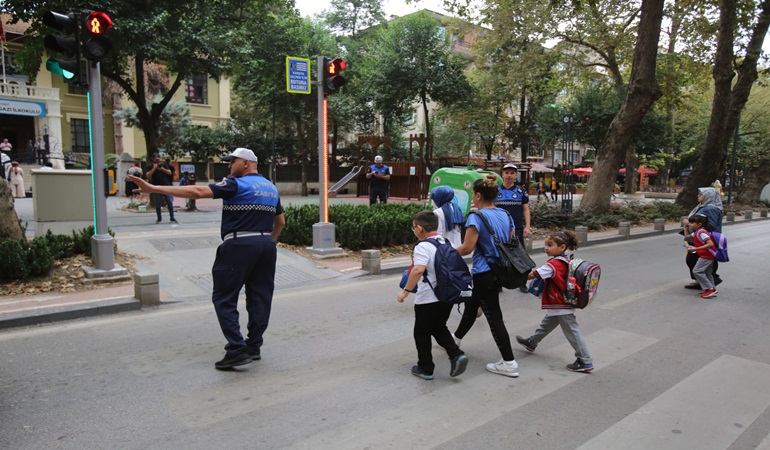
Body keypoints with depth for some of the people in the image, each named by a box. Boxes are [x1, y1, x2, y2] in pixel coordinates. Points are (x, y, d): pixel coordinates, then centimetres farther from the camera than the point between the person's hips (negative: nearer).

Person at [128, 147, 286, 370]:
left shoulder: (236, 184, -7)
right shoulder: (271, 188, 15)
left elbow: (197, 192, -15)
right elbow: (280, 222, 21)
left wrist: (153, 188, -15)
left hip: (239, 245, -7)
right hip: (266, 246, 7)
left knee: (224, 298, 2)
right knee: (260, 298, 11)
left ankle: (237, 350, -3)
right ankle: (254, 347, 18)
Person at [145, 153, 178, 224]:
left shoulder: (164, 165, 11)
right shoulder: (150, 167, 6)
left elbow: (169, 173, 2)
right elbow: (148, 176, -6)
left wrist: (163, 169, -13)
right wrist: (154, 168, -14)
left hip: (166, 186, 1)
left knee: (170, 202, -3)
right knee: (157, 204, 3)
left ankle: (172, 218, 1)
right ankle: (159, 219, 13)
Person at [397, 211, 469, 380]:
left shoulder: (423, 246, -17)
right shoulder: (446, 243, 7)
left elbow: (418, 270, -33)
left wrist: (406, 291, -27)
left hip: (428, 298, -7)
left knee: (421, 333, 11)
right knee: (439, 328, 24)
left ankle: (425, 368, 20)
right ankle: (456, 355, 7)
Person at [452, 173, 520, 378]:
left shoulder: (477, 217, -17)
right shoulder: (506, 215, 6)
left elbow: (467, 248, -21)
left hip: (484, 274, -9)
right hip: (500, 272, 9)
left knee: (494, 317, 0)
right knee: (471, 305, 25)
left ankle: (509, 363, 6)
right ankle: (456, 339, 45)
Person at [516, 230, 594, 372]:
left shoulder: (553, 264, -25)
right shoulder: (564, 262, 4)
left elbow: (533, 275, -25)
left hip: (561, 307, -10)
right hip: (558, 305, 10)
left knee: (572, 332, -2)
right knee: (545, 325, 24)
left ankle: (586, 361, 6)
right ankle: (531, 342, 41)